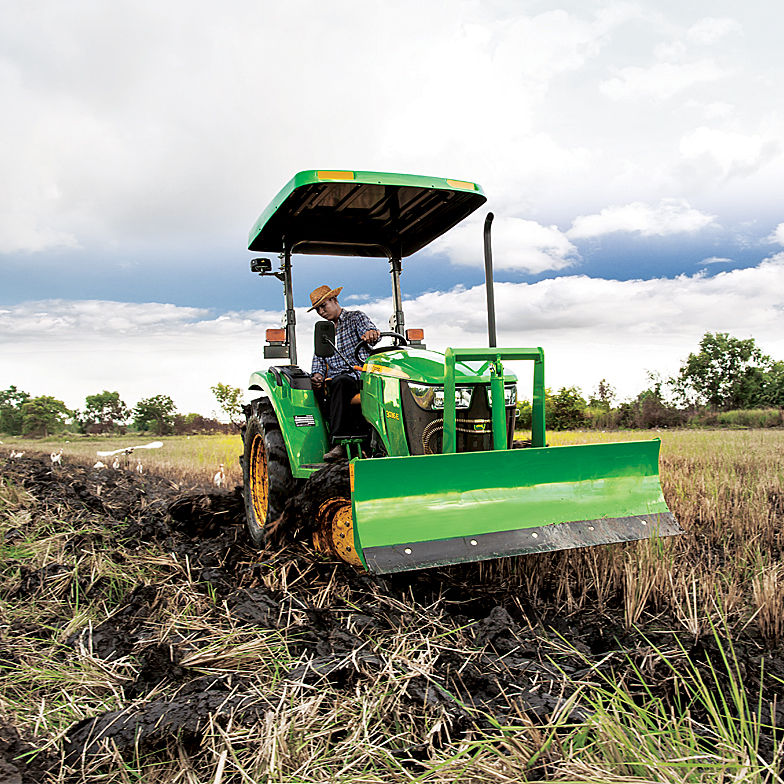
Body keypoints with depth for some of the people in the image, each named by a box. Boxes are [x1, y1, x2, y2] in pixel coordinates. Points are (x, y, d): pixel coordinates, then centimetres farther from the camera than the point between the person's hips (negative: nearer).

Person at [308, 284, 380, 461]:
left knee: (339, 383, -37)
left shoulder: (356, 317, 11)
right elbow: (319, 359, 21)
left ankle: (340, 443, -40)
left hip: (360, 375, -5)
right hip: (335, 379, 5)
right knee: (319, 389, -27)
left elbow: (368, 329, -11)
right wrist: (317, 375, -3)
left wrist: (371, 334, -37)